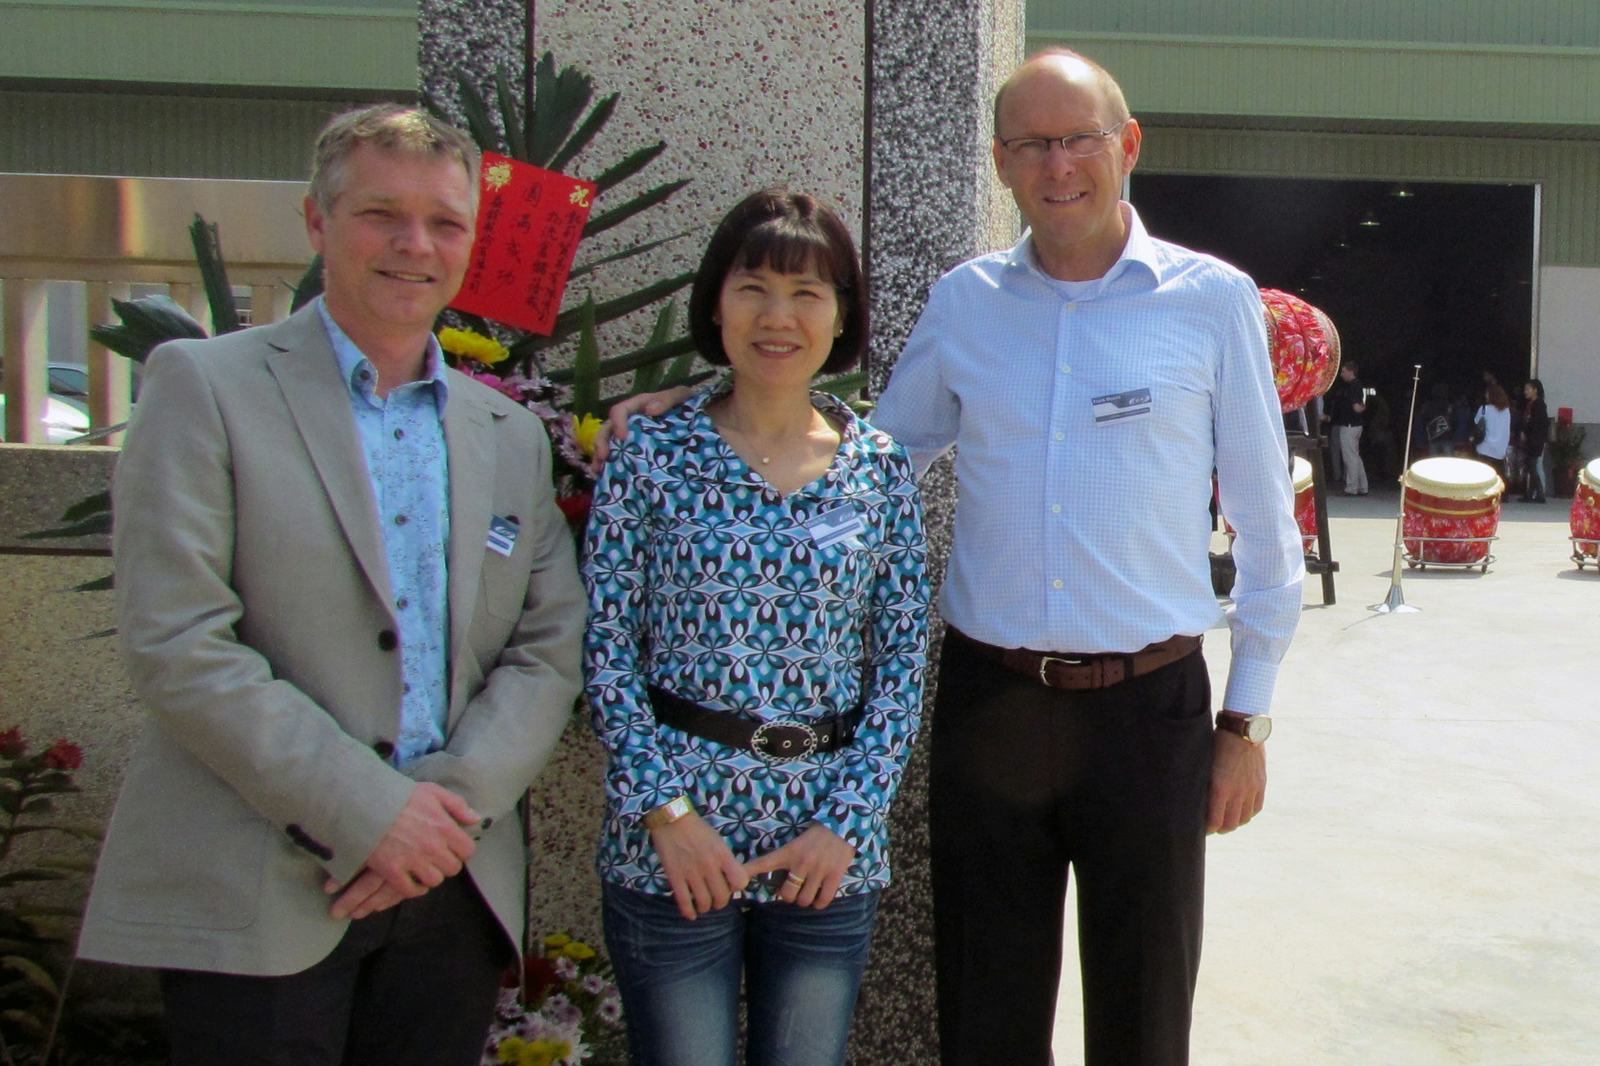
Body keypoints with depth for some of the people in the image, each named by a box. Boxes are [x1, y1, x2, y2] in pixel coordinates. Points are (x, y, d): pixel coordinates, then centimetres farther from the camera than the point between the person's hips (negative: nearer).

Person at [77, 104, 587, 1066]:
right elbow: (176, 644, -11)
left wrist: (455, 802, -10)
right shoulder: (204, 385, -2)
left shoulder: (513, 436, 13)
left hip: (454, 885, 4)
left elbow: (551, 650, 6)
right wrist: (365, 813, -14)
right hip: (256, 899, -4)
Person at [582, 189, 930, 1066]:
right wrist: (666, 811, -10)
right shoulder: (652, 453, -2)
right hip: (674, 847, -2)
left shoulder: (881, 467, 3)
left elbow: (902, 664, 3)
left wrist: (848, 823, -5)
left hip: (830, 854, 2)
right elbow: (606, 649, -3)